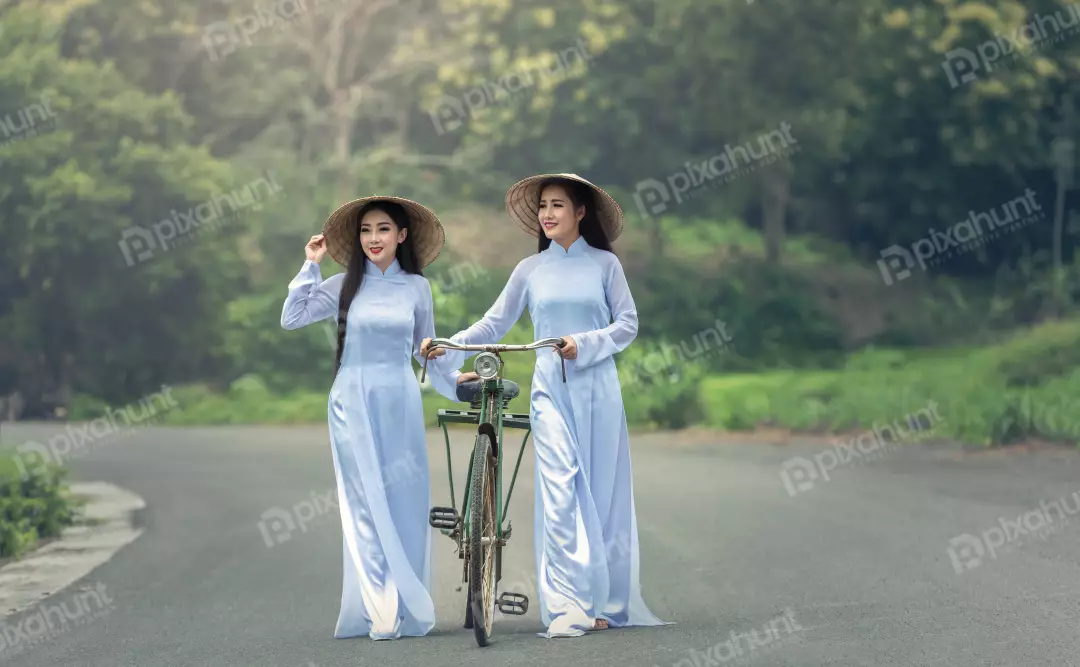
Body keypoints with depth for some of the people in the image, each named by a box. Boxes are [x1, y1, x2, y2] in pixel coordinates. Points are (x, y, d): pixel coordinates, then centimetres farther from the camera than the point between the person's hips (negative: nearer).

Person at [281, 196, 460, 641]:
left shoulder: (416, 287, 8)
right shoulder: (344, 286, 5)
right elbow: (291, 319, -2)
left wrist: (458, 388, 13)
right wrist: (311, 265, -2)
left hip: (399, 403, 1)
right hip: (353, 403, -1)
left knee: (405, 504, -1)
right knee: (367, 506, -4)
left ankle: (409, 609, 7)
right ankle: (380, 610, -5)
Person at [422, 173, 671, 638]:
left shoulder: (605, 264, 5)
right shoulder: (530, 270, 9)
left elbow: (627, 325, 1)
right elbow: (494, 325, 8)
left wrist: (585, 345, -14)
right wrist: (448, 347, -5)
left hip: (597, 387, 0)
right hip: (551, 389, 1)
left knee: (602, 493, 2)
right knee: (560, 492, -10)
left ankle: (605, 602, 10)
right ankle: (567, 607, -12)